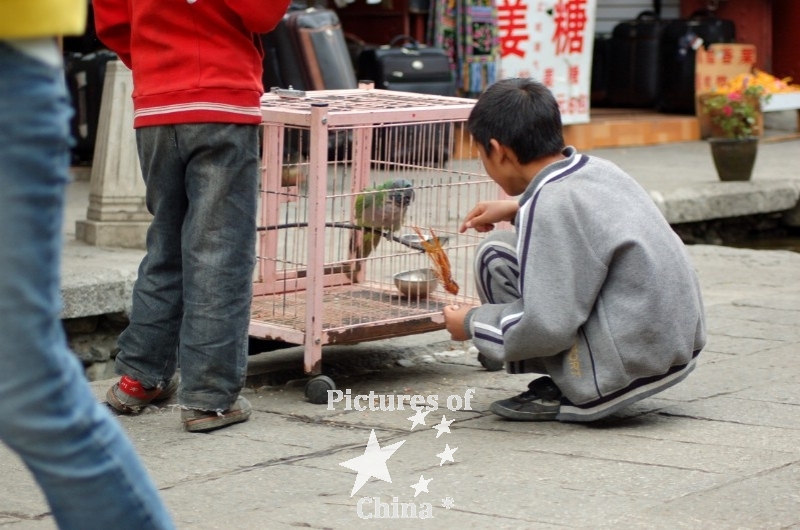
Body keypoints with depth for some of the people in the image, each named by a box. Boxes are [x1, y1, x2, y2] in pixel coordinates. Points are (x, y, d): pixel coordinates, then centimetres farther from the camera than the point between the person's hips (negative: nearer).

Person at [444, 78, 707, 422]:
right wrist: (519, 212, 30)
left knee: (495, 257, -7)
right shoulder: (598, 169, 6)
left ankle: (560, 395, -2)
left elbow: (548, 327, -21)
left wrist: (472, 323, -5)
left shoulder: (549, 204, -19)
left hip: (630, 367, -9)